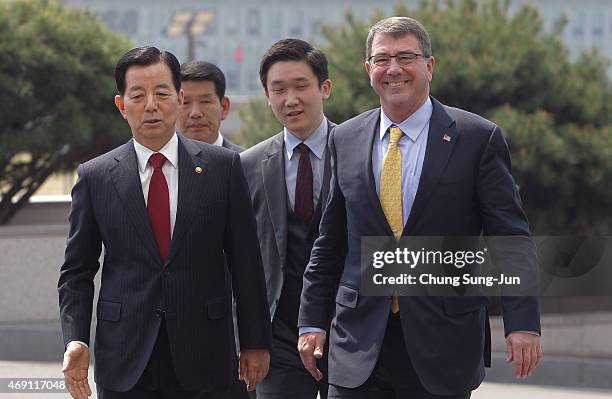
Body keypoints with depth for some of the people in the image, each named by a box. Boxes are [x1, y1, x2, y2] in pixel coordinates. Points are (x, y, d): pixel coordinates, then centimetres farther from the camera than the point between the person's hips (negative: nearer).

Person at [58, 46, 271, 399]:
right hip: (125, 367, 0)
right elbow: (77, 272, 7)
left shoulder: (223, 167, 3)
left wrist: (255, 342, 4)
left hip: (203, 360, 0)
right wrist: (75, 340, -6)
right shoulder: (95, 178, 4)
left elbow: (246, 263, 5)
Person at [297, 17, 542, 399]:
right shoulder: (345, 140, 9)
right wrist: (313, 320, 9)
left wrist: (523, 324, -12)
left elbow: (510, 238, -4)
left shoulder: (478, 138, -1)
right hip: (359, 347, 2)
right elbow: (330, 243, 14)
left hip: (443, 346, -2)